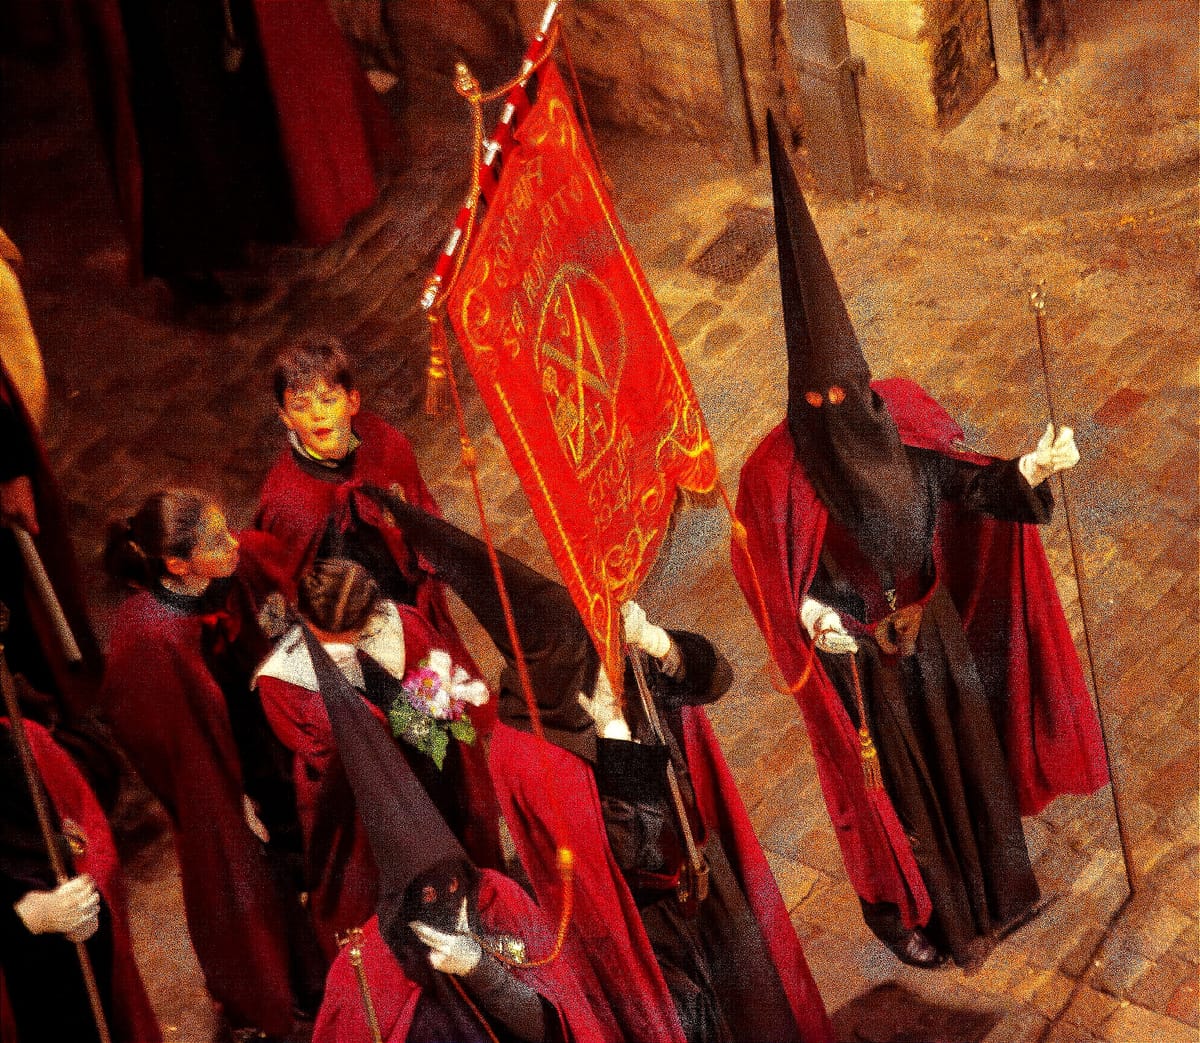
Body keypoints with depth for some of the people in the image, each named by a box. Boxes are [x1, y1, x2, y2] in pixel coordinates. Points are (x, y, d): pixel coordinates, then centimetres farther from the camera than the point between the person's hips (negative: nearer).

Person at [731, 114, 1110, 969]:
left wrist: (1029, 470, -26)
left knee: (969, 750, 21)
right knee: (892, 777, 13)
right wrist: (809, 615, -38)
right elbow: (766, 572, -19)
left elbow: (966, 479, -7)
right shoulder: (780, 470, -24)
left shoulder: (904, 413, -12)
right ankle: (913, 913, 37)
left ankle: (989, 890, 45)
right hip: (856, 651, -5)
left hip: (934, 627, 5)